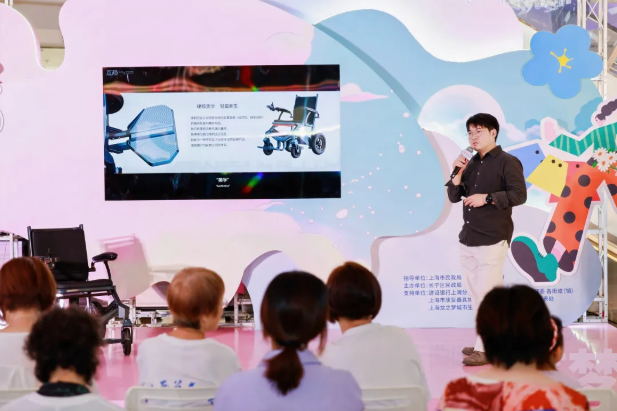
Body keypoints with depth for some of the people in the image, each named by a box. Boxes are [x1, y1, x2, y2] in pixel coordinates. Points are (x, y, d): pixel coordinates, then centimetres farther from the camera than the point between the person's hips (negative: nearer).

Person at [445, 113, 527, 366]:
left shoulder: (507, 162, -6)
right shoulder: (471, 164, 14)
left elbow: (519, 195, -14)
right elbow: (453, 197, 13)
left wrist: (487, 198, -19)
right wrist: (458, 174, -3)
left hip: (493, 239, -8)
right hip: (468, 238, 8)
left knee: (487, 293, -10)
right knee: (475, 294, 11)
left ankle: (485, 349, -8)